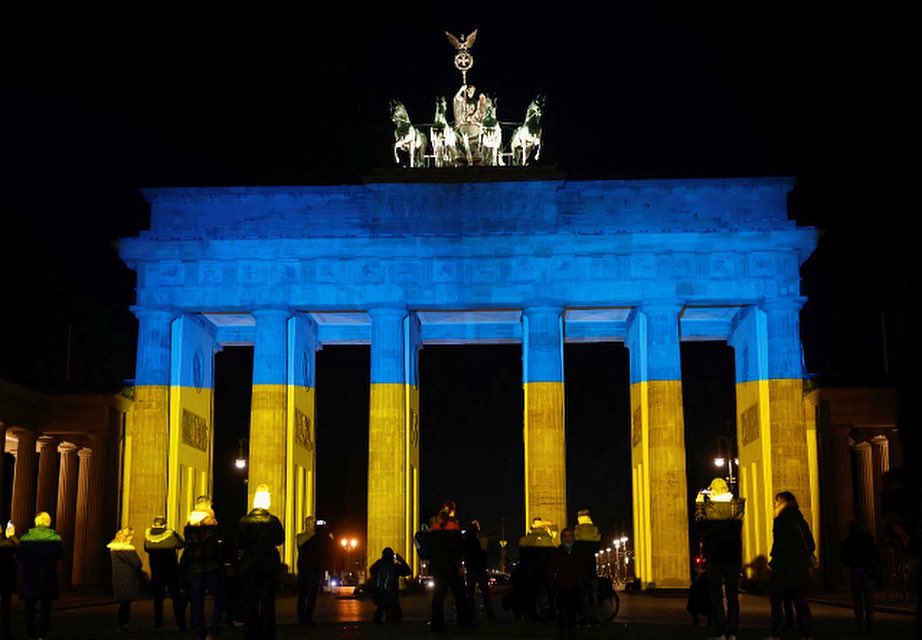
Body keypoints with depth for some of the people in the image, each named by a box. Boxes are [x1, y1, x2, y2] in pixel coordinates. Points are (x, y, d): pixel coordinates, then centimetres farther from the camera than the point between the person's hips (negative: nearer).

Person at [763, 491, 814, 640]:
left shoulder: (781, 521, -10)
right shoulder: (801, 521, 11)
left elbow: (778, 544, -16)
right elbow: (811, 545, 12)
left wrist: (773, 561, -3)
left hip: (784, 568, -6)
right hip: (802, 567, 6)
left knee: (777, 600, 3)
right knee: (800, 601, 9)